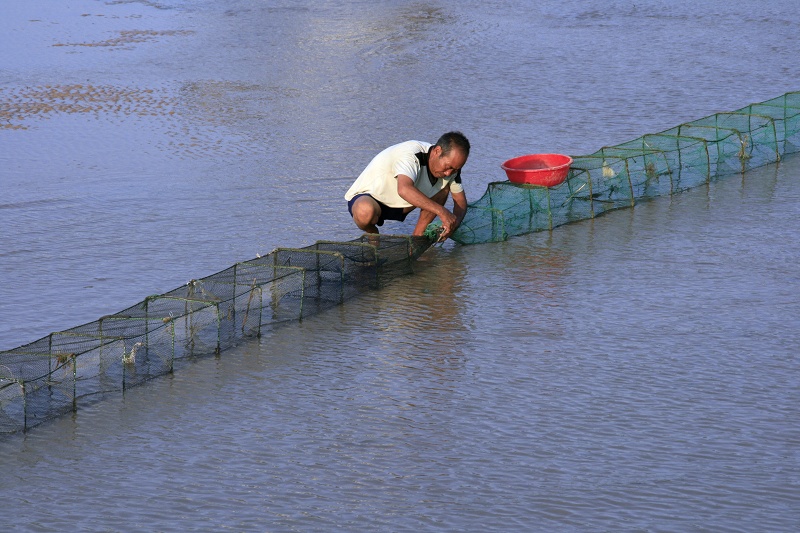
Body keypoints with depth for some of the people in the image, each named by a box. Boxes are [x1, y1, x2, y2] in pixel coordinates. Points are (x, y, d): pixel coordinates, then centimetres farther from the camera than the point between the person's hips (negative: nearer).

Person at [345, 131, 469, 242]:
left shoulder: (449, 165, -9)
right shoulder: (411, 154, -33)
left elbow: (460, 200, 1)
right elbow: (404, 190, -51)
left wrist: (454, 223, -21)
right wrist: (441, 211, -52)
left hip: (400, 205, 7)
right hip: (366, 197, -7)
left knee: (444, 186, -10)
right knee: (365, 211, -42)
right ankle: (372, 234, -6)